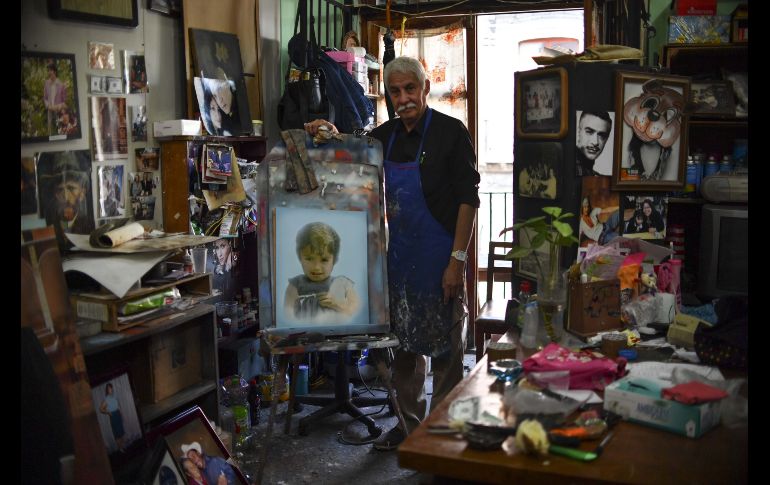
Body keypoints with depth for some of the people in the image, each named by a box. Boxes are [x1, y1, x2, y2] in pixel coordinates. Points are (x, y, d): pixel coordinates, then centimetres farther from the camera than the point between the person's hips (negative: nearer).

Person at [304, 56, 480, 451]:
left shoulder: (450, 132, -10)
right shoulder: (383, 136, 8)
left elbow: (469, 199, -13)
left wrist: (457, 260, -18)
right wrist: (333, 137, 2)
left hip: (439, 256, -6)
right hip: (399, 255, 6)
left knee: (445, 345, 5)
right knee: (404, 342, 16)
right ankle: (409, 423, 31)